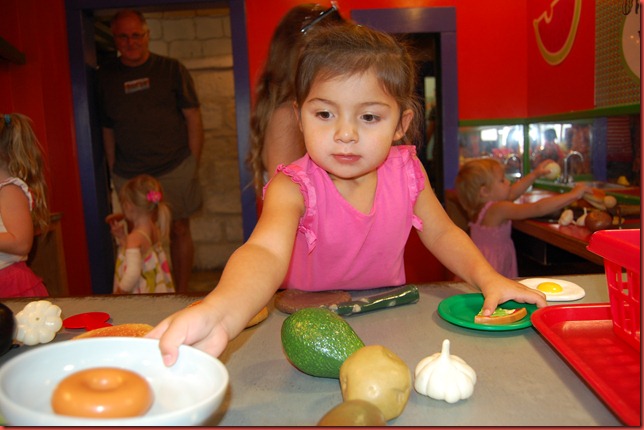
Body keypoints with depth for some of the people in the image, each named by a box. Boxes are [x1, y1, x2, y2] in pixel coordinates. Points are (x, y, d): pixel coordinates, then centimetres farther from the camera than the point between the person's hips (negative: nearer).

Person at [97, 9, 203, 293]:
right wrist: (113, 171, 8)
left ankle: (182, 293, 17)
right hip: (129, 174, 2)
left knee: (179, 230, 4)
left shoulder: (171, 69, 4)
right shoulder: (105, 76, 9)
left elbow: (193, 118, 3)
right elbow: (107, 129, 12)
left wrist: (193, 163, -2)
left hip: (174, 168, -1)